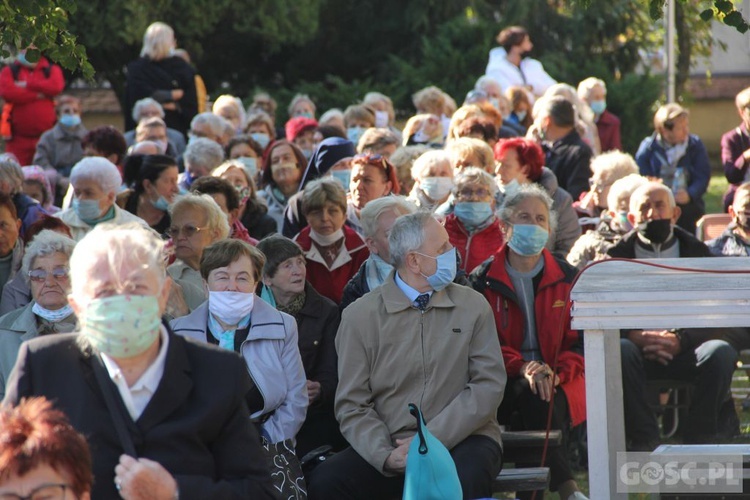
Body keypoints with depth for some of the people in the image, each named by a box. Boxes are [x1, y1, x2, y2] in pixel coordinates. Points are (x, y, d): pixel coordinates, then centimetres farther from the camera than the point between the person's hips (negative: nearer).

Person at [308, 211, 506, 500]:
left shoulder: (473, 307, 6)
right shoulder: (360, 316, 3)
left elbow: (489, 384, -1)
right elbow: (352, 404, 1)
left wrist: (433, 439, -13)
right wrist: (386, 455, -18)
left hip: (460, 441, -1)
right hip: (392, 445, 1)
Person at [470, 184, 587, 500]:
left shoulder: (568, 279, 13)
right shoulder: (483, 281, 8)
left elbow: (582, 341, 9)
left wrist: (556, 372, -13)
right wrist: (521, 368, -19)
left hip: (557, 383, 1)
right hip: (503, 382, -1)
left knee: (542, 399, -35)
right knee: (531, 392, -36)